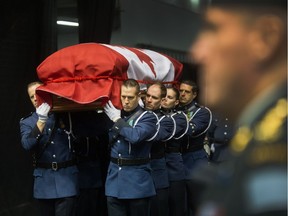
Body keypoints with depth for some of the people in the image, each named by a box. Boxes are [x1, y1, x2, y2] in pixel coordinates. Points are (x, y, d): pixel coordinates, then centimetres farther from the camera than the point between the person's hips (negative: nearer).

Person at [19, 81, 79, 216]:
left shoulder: (65, 115, 6)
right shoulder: (27, 122, 7)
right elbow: (27, 144, -13)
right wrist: (41, 119, -19)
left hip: (67, 178, -2)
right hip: (44, 181, 2)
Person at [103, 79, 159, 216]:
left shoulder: (148, 117, -5)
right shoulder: (114, 114, 13)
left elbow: (135, 136, -23)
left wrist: (118, 120, -11)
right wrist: (115, 120, 1)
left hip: (137, 182, -4)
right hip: (114, 179, 4)